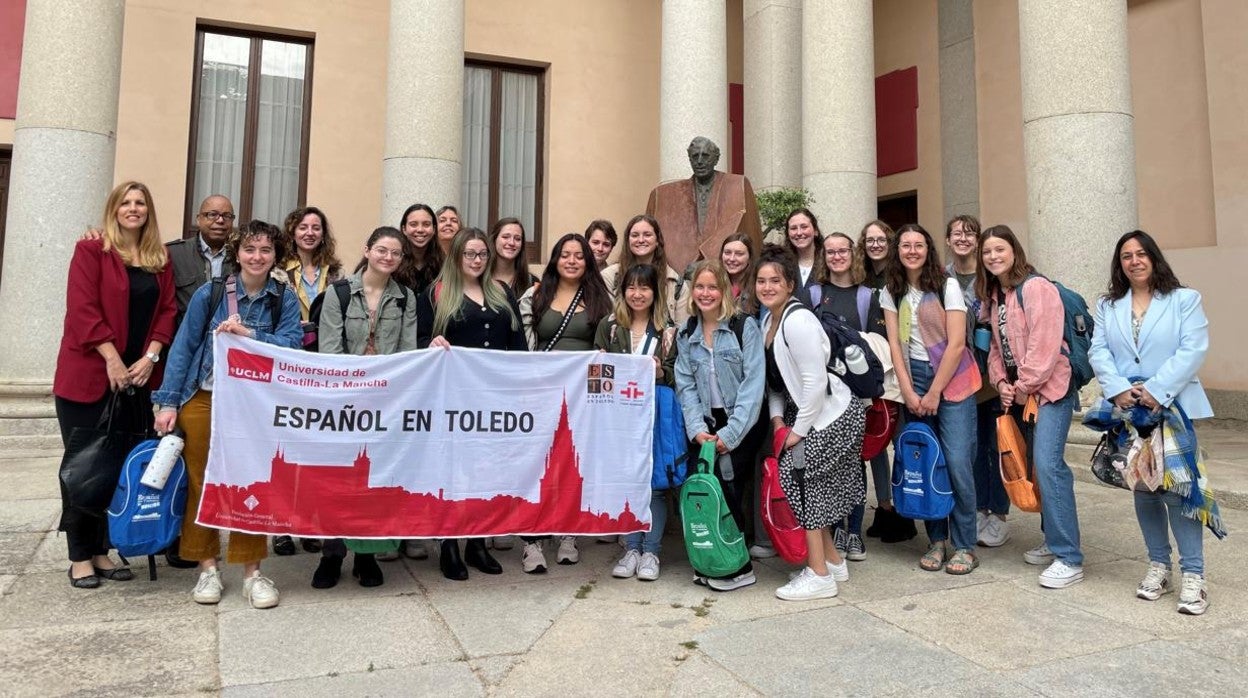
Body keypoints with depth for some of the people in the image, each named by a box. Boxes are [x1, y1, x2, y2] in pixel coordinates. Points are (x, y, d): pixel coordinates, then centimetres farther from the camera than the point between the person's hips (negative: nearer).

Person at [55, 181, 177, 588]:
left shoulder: (160, 259, 12)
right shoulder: (91, 251, -2)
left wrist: (150, 357, -7)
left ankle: (102, 550, 18)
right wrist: (112, 360, -16)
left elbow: (167, 310, 6)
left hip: (136, 376, 4)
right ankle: (80, 556, 12)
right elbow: (82, 308, -11)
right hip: (88, 376, -4)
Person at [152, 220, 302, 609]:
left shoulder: (284, 299, 2)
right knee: (202, 483, 6)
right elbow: (183, 348, 0)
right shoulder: (209, 293, 0)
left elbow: (292, 343, -11)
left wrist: (249, 334, -23)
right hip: (202, 400, 0)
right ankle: (207, 567, 20)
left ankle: (251, 571, 13)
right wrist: (168, 402, -5)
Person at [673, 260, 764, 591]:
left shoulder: (745, 327, -4)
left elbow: (753, 383, -11)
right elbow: (686, 387, 5)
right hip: (704, 428, 4)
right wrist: (697, 429, -9)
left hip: (739, 429, -4)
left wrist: (731, 433, -16)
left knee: (725, 491, -10)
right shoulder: (685, 334, 10)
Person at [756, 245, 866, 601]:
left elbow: (815, 382, -23)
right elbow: (775, 378, 12)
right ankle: (833, 560, 29)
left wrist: (798, 430, -18)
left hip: (832, 415, -9)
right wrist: (777, 418, 0)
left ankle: (819, 575, 4)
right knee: (812, 490, 11)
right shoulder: (768, 321, 7)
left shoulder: (797, 320, -21)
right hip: (803, 415, 9)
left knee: (800, 479, -8)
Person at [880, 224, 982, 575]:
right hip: (914, 379, 3)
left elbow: (956, 343, -9)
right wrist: (908, 391, -6)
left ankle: (965, 546, 5)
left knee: (957, 462, -8)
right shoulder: (891, 292, 7)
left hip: (952, 381, -3)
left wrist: (934, 393, -10)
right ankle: (936, 539, 16)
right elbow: (895, 343, 3)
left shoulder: (947, 286, -4)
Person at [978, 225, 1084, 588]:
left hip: (1049, 388, -8)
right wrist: (1001, 382, 2)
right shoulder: (994, 295, 14)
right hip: (1018, 391, 8)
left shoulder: (1036, 287, -12)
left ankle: (1069, 559, -11)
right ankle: (1056, 541, 22)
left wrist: (1024, 387, -13)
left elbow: (1045, 344, -18)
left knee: (1047, 464, -16)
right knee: (1038, 465, 10)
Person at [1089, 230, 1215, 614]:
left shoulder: (1185, 299, 2)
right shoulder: (1107, 305, 12)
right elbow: (1098, 352, 2)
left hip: (1172, 407, -3)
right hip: (1128, 409, 3)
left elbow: (1193, 350, -8)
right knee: (1143, 488, 9)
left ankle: (1192, 575, 0)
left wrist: (1157, 390, -18)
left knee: (1177, 489, -8)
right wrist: (1119, 389, -14)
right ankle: (1158, 565, 21)